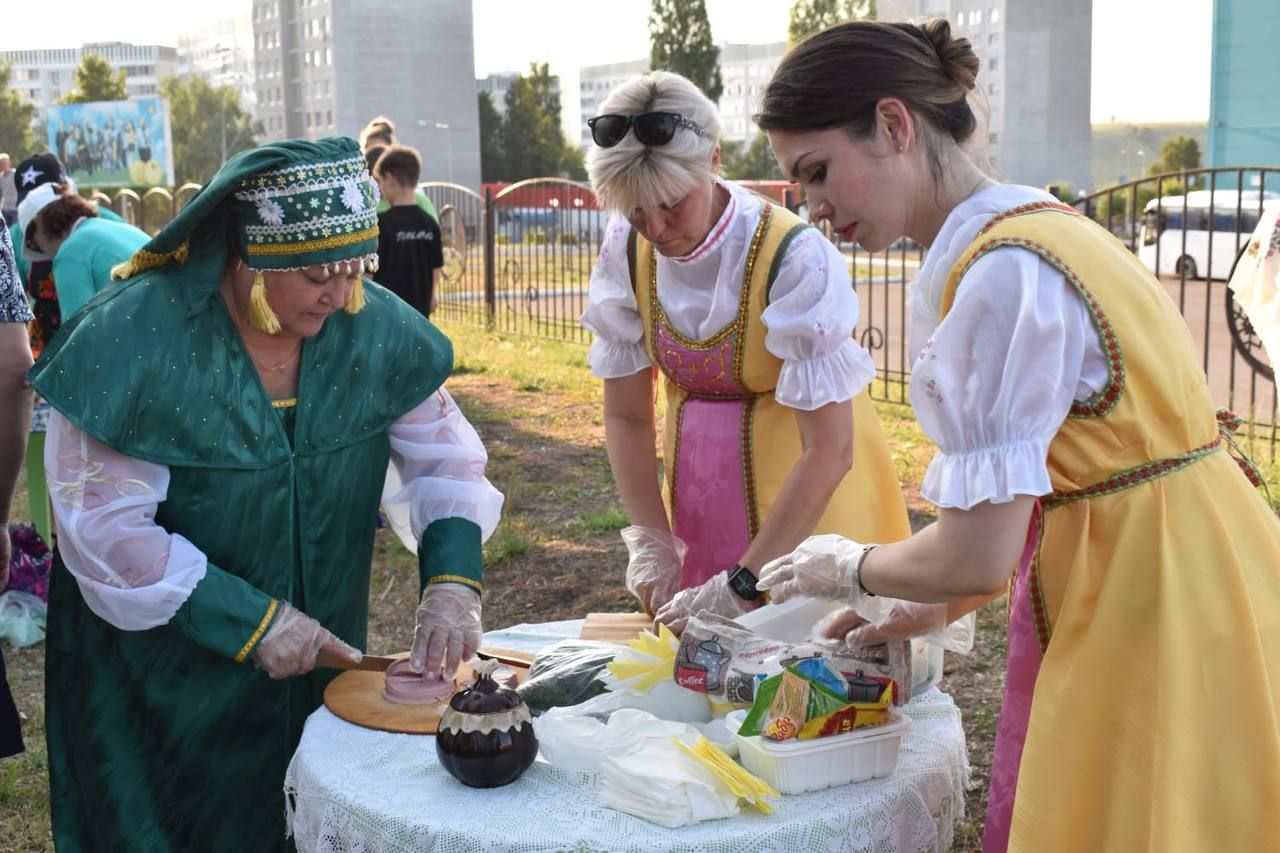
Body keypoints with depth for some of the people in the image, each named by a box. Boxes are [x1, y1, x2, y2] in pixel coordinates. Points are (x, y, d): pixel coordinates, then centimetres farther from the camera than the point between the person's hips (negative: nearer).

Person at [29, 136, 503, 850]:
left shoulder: (373, 325, -9)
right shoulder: (131, 340, -22)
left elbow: (443, 455, -3)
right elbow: (106, 529, -21)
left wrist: (453, 581, -19)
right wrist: (253, 623, -23)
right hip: (168, 678, -4)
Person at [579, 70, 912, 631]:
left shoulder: (794, 258, -27)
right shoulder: (627, 253, -11)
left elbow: (829, 451, -26)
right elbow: (626, 416, -2)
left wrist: (742, 584, -27)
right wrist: (650, 542, -12)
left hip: (806, 494, -4)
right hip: (699, 496, 4)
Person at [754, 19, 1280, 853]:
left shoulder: (1005, 273, -21)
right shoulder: (1034, 226, 8)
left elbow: (978, 554, -21)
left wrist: (850, 569, -2)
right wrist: (923, 609, 13)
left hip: (1161, 613, -9)